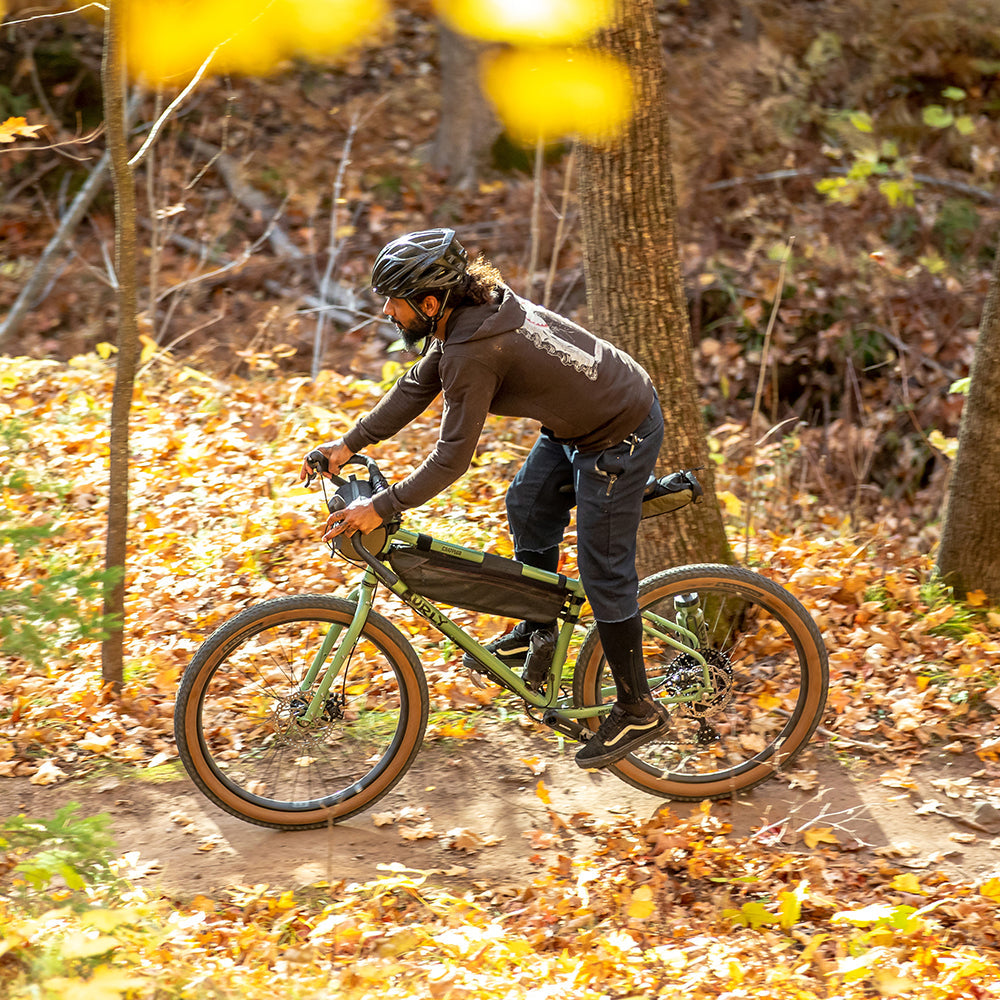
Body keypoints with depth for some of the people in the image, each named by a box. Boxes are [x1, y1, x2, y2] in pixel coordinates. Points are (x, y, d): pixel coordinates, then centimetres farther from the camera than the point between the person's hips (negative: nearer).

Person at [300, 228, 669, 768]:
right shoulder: (472, 309, -1)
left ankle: (638, 710, 10)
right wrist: (350, 443, 10)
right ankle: (538, 628, 39)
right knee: (527, 506, 22)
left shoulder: (473, 351, -30)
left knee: (604, 572, -2)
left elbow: (451, 459, -26)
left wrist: (380, 508, -20)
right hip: (581, 417, 10)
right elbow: (417, 387, 11)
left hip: (619, 438, -10)